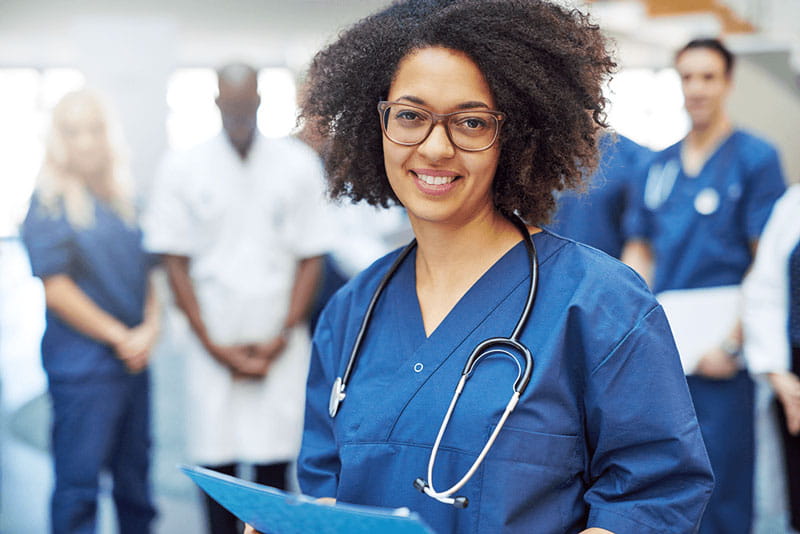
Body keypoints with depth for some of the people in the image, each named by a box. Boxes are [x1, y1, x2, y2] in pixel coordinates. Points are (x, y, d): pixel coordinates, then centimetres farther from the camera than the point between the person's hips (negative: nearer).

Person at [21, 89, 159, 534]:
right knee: (79, 485, -1)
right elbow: (57, 289, -12)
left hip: (134, 359, 6)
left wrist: (150, 328, -2)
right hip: (83, 360, -6)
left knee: (135, 475, 14)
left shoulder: (121, 201, 12)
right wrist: (120, 338, -11)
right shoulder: (50, 204, -7)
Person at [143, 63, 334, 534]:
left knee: (274, 468, -2)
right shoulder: (183, 168, 4)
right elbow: (175, 262, 4)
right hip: (214, 349, 0)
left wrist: (282, 338, -4)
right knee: (217, 466, 0)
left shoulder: (299, 164, 4)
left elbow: (311, 258, 5)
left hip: (280, 349, 0)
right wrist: (213, 344, -2)